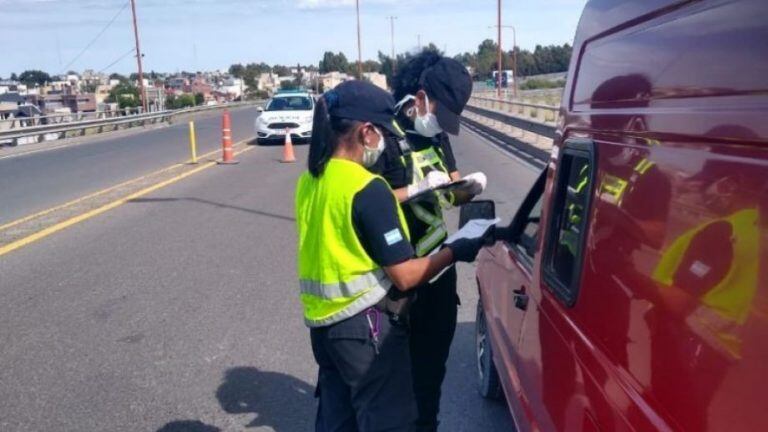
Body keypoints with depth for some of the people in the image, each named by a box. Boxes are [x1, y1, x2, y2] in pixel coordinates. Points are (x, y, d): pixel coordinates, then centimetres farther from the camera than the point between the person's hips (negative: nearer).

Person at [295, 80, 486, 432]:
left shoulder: (310, 181, 3)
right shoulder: (367, 188, -21)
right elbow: (405, 276, -19)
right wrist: (455, 251, -5)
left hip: (323, 321, 8)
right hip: (364, 325, -8)